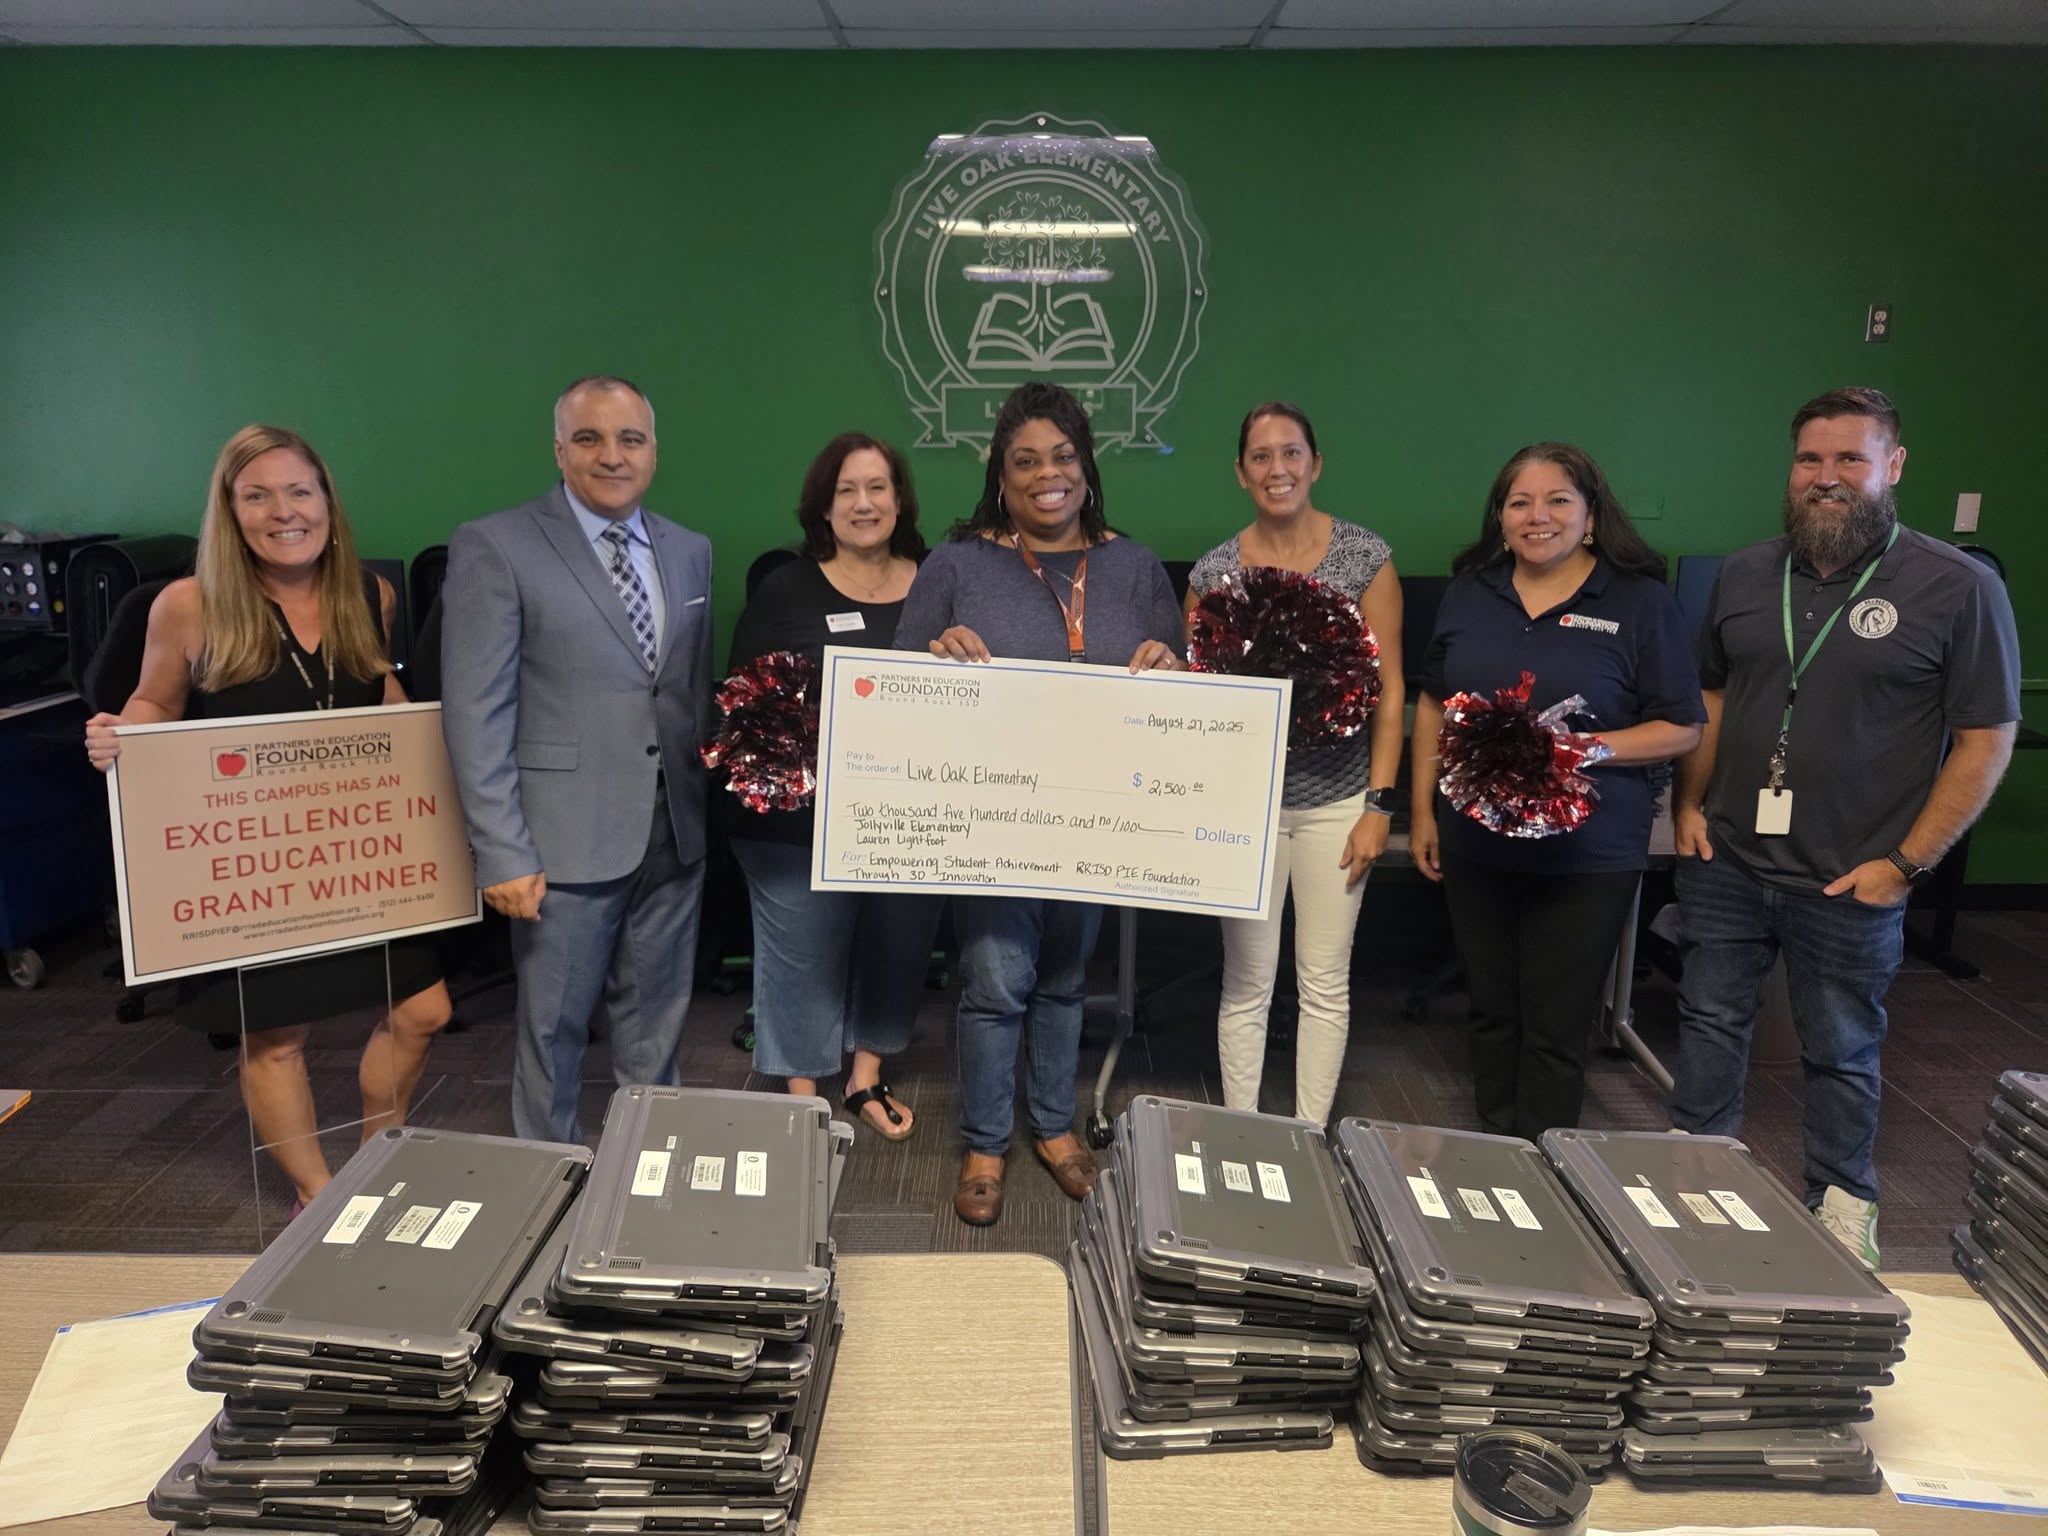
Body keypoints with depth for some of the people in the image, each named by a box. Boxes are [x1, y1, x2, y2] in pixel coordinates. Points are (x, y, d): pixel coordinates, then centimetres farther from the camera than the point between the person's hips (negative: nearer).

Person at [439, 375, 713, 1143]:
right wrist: (503, 853, -14)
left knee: (656, 1021, 17)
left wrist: (710, 807, 8)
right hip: (566, 839, -4)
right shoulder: (495, 547, -6)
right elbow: (475, 714, -10)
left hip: (676, 833, 5)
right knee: (553, 1028, 10)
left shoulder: (690, 551, 10)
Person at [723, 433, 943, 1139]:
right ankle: (803, 1097, 25)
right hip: (800, 819, -2)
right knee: (803, 955, 6)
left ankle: (867, 1078, 35)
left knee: (897, 947, 14)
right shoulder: (786, 591, 1)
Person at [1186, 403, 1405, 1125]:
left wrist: (1379, 803, -6)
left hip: (1336, 800, 0)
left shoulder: (1365, 555, -2)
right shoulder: (1213, 570, 1)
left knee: (1325, 980, 9)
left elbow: (1389, 689, -2)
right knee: (1247, 981, 7)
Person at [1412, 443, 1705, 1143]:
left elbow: (1682, 727, -4)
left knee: (1555, 1028, 4)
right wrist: (1423, 811, 8)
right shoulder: (1470, 592, 6)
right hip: (1475, 844, 4)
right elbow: (1433, 706, 12)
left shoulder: (1641, 600, -5)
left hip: (1587, 855, -4)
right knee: (1491, 1010, 16)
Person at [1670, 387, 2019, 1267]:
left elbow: (1986, 741, -8)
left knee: (1841, 1053, 12)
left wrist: (1905, 863, -12)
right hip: (1725, 863, 4)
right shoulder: (1745, 575, 4)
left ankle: (1844, 1206, 31)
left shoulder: (1957, 589, -9)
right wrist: (1688, 804, 4)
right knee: (1709, 1022, 15)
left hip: (1850, 885, -3)